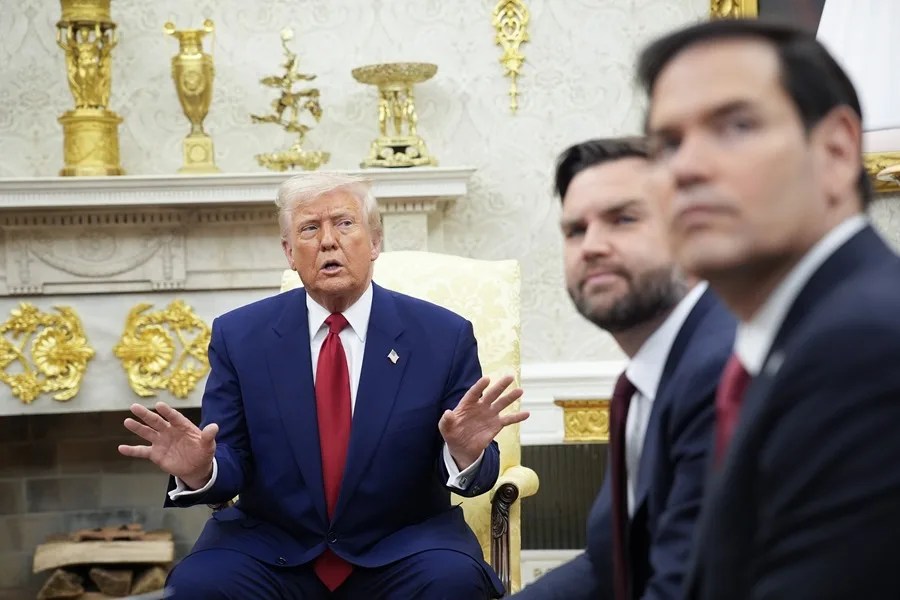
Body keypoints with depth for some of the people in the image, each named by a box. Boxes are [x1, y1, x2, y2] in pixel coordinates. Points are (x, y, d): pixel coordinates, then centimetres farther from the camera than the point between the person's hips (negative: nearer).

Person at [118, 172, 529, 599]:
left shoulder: (443, 336, -1)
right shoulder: (239, 336, 2)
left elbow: (469, 475, 0)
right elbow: (232, 463, 1)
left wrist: (466, 454, -24)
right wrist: (199, 471, -23)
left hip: (402, 546, 0)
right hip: (270, 548, 1)